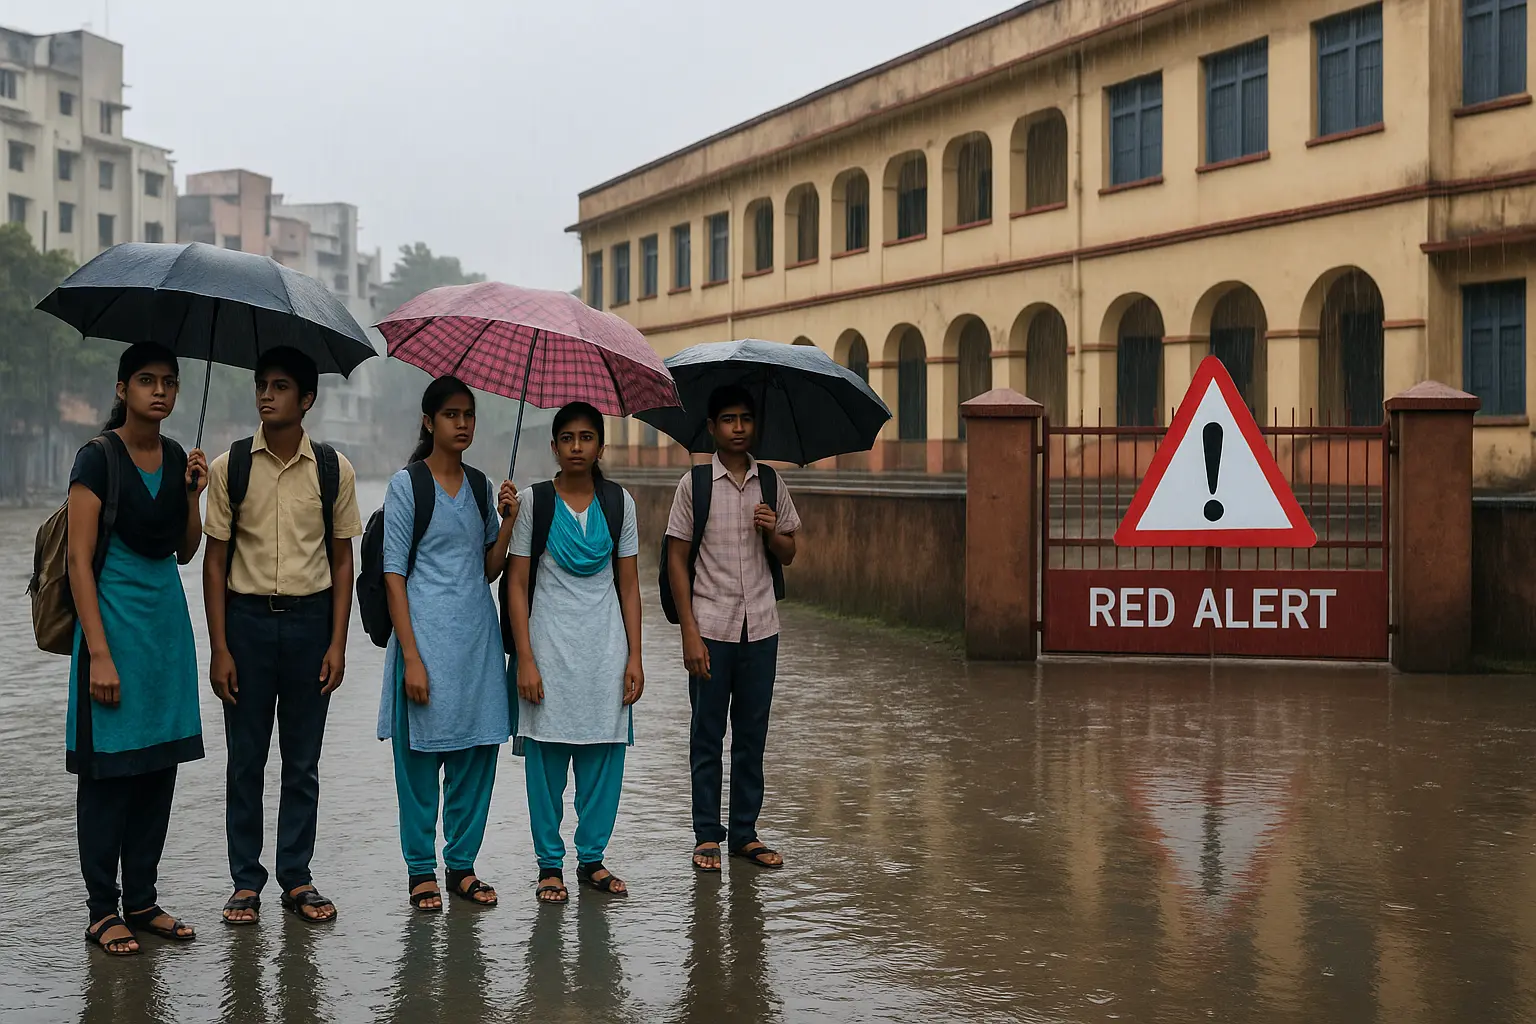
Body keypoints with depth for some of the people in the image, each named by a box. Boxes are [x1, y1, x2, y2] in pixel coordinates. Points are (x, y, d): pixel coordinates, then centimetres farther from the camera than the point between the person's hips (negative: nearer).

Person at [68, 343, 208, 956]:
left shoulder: (177, 458, 9)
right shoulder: (99, 458, -10)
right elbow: (79, 560, -14)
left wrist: (193, 494, -2)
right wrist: (99, 653, -19)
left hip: (167, 617, 7)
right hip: (114, 615, -6)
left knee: (159, 765, 9)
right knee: (109, 769, -2)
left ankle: (142, 901, 19)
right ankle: (103, 911, 8)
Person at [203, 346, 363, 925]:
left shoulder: (333, 470, 1)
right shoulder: (230, 467, 0)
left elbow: (341, 560, 5)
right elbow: (215, 561, 1)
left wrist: (337, 643, -2)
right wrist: (220, 648, -5)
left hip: (310, 619, 0)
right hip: (247, 618, 0)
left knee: (303, 761, 7)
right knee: (245, 758, 5)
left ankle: (297, 878, 16)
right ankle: (246, 881, 15)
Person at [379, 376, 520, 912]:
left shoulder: (480, 485, 11)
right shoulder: (408, 483, -4)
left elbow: (489, 570, 13)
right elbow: (393, 575, -7)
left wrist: (509, 521, -4)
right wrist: (411, 656, -14)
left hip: (478, 638, 5)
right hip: (426, 634, -5)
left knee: (476, 755, 7)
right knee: (421, 757, 1)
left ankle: (462, 864, 19)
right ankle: (421, 871, 12)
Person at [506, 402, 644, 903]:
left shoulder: (618, 502, 5)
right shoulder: (534, 502, -1)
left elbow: (629, 584, 8)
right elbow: (517, 584, -2)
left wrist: (634, 656, 2)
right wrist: (525, 659, -9)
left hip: (605, 646, 2)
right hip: (550, 646, -2)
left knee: (604, 756, 4)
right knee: (547, 757, 1)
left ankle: (592, 857, 18)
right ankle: (550, 864, 13)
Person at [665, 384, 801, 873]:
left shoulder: (771, 483, 8)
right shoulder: (694, 484, -2)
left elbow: (788, 555, 14)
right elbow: (677, 559, -3)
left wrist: (772, 530, -10)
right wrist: (690, 632, -9)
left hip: (761, 628, 3)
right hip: (711, 628, -3)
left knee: (752, 735, 9)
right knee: (707, 735, 4)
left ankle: (745, 833, 18)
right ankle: (707, 836, 12)